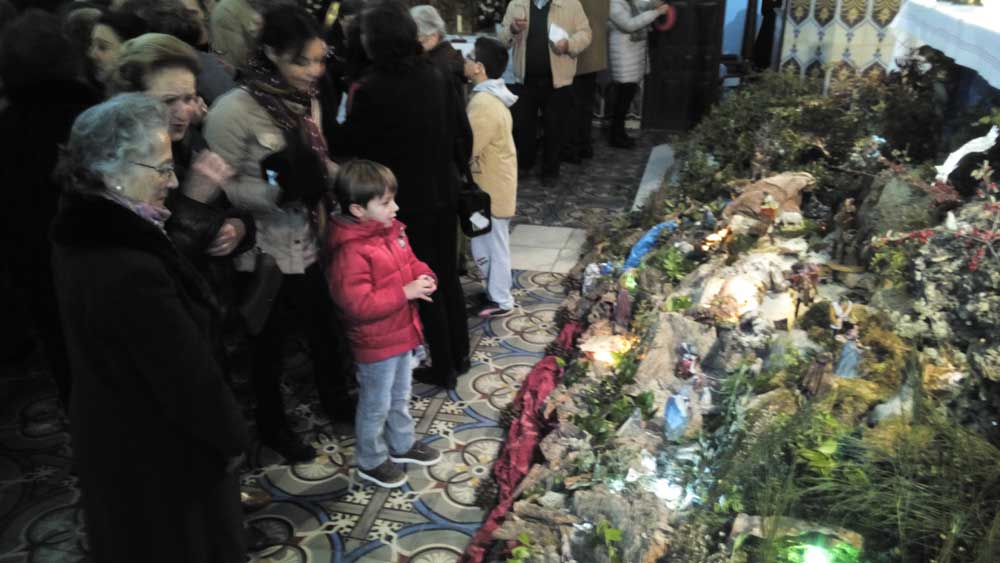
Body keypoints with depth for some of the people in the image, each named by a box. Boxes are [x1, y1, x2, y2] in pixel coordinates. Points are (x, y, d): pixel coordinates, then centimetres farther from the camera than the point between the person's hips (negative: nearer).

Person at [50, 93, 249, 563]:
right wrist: (233, 437, -13)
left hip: (110, 435, 8)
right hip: (157, 453, -8)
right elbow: (190, 375, -27)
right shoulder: (132, 272, -37)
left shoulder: (84, 234, -7)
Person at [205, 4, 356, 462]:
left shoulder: (307, 102, 2)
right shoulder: (234, 110, -21)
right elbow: (220, 188, -18)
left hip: (309, 245, 6)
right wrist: (279, 189, -29)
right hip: (265, 255, -6)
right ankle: (273, 426, 36)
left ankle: (335, 399, 46)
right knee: (270, 344, 13)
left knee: (325, 328, 20)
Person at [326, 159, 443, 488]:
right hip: (375, 343, -8)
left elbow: (410, 263, 15)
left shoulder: (392, 231, 0)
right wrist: (405, 292, -28)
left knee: (400, 397, 26)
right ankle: (371, 462, 31)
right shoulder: (351, 251, -28)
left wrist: (425, 278, -9)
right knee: (376, 405, 11)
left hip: (402, 333, 8)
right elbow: (358, 304, -31)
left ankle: (403, 445, 46)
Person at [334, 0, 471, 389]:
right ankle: (459, 356, 32)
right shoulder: (434, 77, -2)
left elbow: (349, 149, -10)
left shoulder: (373, 89, -19)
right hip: (443, 193, 6)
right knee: (448, 276, 18)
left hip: (405, 201, -6)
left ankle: (443, 368, 20)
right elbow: (464, 133, 5)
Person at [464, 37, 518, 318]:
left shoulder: (484, 103, -25)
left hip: (491, 185, -9)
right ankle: (496, 289, 33)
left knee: (490, 243, 3)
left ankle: (500, 300, 16)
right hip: (494, 180, 9)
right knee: (491, 241, 20)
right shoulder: (491, 94, 6)